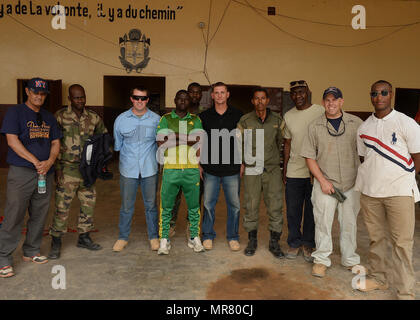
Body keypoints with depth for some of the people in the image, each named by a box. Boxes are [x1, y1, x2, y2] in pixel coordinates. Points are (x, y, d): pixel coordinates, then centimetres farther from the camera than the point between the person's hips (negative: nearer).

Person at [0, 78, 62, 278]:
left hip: (45, 173, 6)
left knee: (39, 215, 11)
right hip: (21, 173, -5)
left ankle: (31, 251, 26)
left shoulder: (49, 117, 16)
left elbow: (55, 143, 12)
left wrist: (49, 162, -7)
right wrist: (36, 162, -16)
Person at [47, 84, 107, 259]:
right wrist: (57, 168, -9)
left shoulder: (94, 117, 6)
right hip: (67, 169, -4)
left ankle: (84, 237, 27)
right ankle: (56, 242, 16)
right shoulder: (60, 116, -4)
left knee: (88, 204, 11)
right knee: (62, 206, 0)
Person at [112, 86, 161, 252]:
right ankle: (123, 237, 26)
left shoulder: (156, 119, 1)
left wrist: (158, 161, 8)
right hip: (128, 169, 0)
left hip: (150, 169, 0)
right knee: (126, 206, 9)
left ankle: (153, 237, 26)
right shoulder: (121, 119, 2)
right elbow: (117, 145, 10)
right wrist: (127, 158, 8)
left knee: (151, 204, 10)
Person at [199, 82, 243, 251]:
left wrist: (243, 163, 2)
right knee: (208, 203, 7)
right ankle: (208, 236, 23)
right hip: (210, 169, 1)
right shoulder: (204, 116, 6)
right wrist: (199, 164, 3)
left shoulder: (238, 115, 4)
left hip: (232, 169, 0)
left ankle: (233, 237, 23)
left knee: (234, 204, 7)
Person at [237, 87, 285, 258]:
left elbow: (281, 142, 15)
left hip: (272, 170, 1)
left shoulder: (277, 119, 5)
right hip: (251, 170, -1)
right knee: (251, 206, 4)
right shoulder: (245, 120, 1)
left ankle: (274, 243, 15)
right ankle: (252, 241, 22)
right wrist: (241, 163, 3)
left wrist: (278, 160, 13)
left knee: (275, 206, 0)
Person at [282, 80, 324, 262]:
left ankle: (308, 244, 23)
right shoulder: (288, 116, 9)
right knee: (293, 211, 7)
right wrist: (284, 168, 10)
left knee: (312, 211, 7)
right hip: (294, 171, 3)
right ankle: (294, 243, 23)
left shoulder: (320, 112, -3)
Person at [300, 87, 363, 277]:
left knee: (350, 222, 11)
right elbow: (309, 157, 0)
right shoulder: (315, 126, 1)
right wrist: (322, 181, -7)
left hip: (351, 184, 1)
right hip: (325, 184, -1)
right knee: (323, 222, 3)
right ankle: (321, 260, 20)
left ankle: (350, 260, 29)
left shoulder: (356, 123, 3)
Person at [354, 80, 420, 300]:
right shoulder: (364, 128, 9)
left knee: (402, 242, -2)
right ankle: (378, 278, 27)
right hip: (369, 191, 4)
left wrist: (402, 180, 1)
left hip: (399, 192, -3)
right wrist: (374, 179, 8)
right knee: (376, 237, 12)